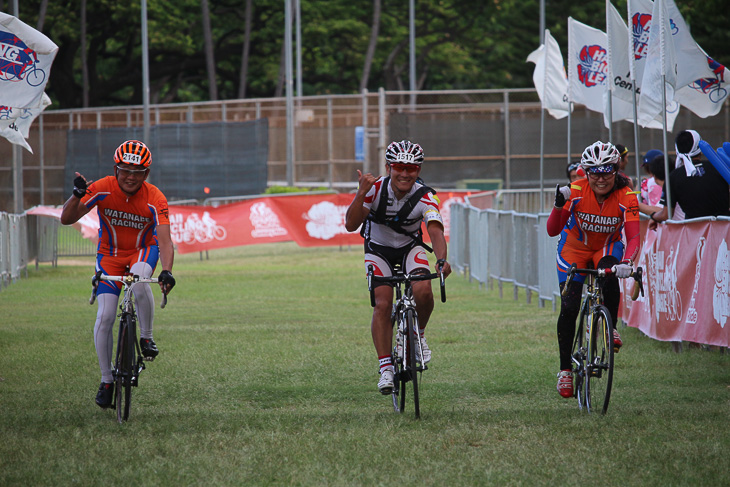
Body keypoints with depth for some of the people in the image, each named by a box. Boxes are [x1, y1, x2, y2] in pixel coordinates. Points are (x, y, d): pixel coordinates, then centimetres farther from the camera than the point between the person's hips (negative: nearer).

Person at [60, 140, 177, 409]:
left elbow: (164, 241, -32)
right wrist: (77, 195, -40)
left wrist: (167, 271, -50)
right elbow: (66, 219, -21)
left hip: (143, 250, -1)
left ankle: (146, 336, -13)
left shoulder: (155, 199, -24)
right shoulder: (103, 189, -21)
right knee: (105, 317, -11)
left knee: (138, 281, -37)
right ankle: (106, 380, 4)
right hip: (110, 253, 1)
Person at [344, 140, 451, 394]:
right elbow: (350, 225, -30)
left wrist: (441, 260, -56)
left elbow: (435, 231, -37)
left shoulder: (425, 197, -25)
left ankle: (418, 335, 4)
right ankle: (385, 368, -11)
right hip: (378, 250, 0)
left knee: (423, 291, -26)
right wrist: (362, 193, -43)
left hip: (410, 248, 0)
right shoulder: (375, 189, -25)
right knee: (382, 304, -17)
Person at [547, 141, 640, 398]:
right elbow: (552, 231, -25)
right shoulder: (576, 191, -24)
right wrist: (559, 205, -44)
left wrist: (627, 262, -52)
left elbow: (633, 237, -33)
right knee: (568, 308, -11)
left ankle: (611, 328, -12)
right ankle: (565, 369, 3)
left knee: (610, 275, -36)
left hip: (607, 247, 0)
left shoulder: (626, 197, -25)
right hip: (575, 247, 0)